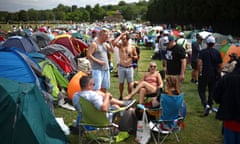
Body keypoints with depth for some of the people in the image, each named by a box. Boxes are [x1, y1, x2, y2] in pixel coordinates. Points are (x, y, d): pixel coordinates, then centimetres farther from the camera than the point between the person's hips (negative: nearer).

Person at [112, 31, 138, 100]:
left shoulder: (132, 47, 1)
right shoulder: (120, 45, 0)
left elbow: (136, 56, 10)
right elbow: (114, 43, -22)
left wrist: (132, 56, -13)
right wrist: (121, 35, -14)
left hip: (129, 68, 0)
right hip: (121, 67, 0)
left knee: (130, 83, 4)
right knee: (121, 82, 9)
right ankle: (121, 97, 22)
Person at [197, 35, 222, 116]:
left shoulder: (203, 52, -6)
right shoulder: (217, 53, 3)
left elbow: (199, 63, -15)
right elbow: (219, 65, 5)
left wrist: (199, 72, -3)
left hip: (204, 74, -3)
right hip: (214, 75, 3)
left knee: (201, 90, 6)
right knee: (211, 91, 14)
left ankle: (206, 105, -15)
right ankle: (210, 107, 21)